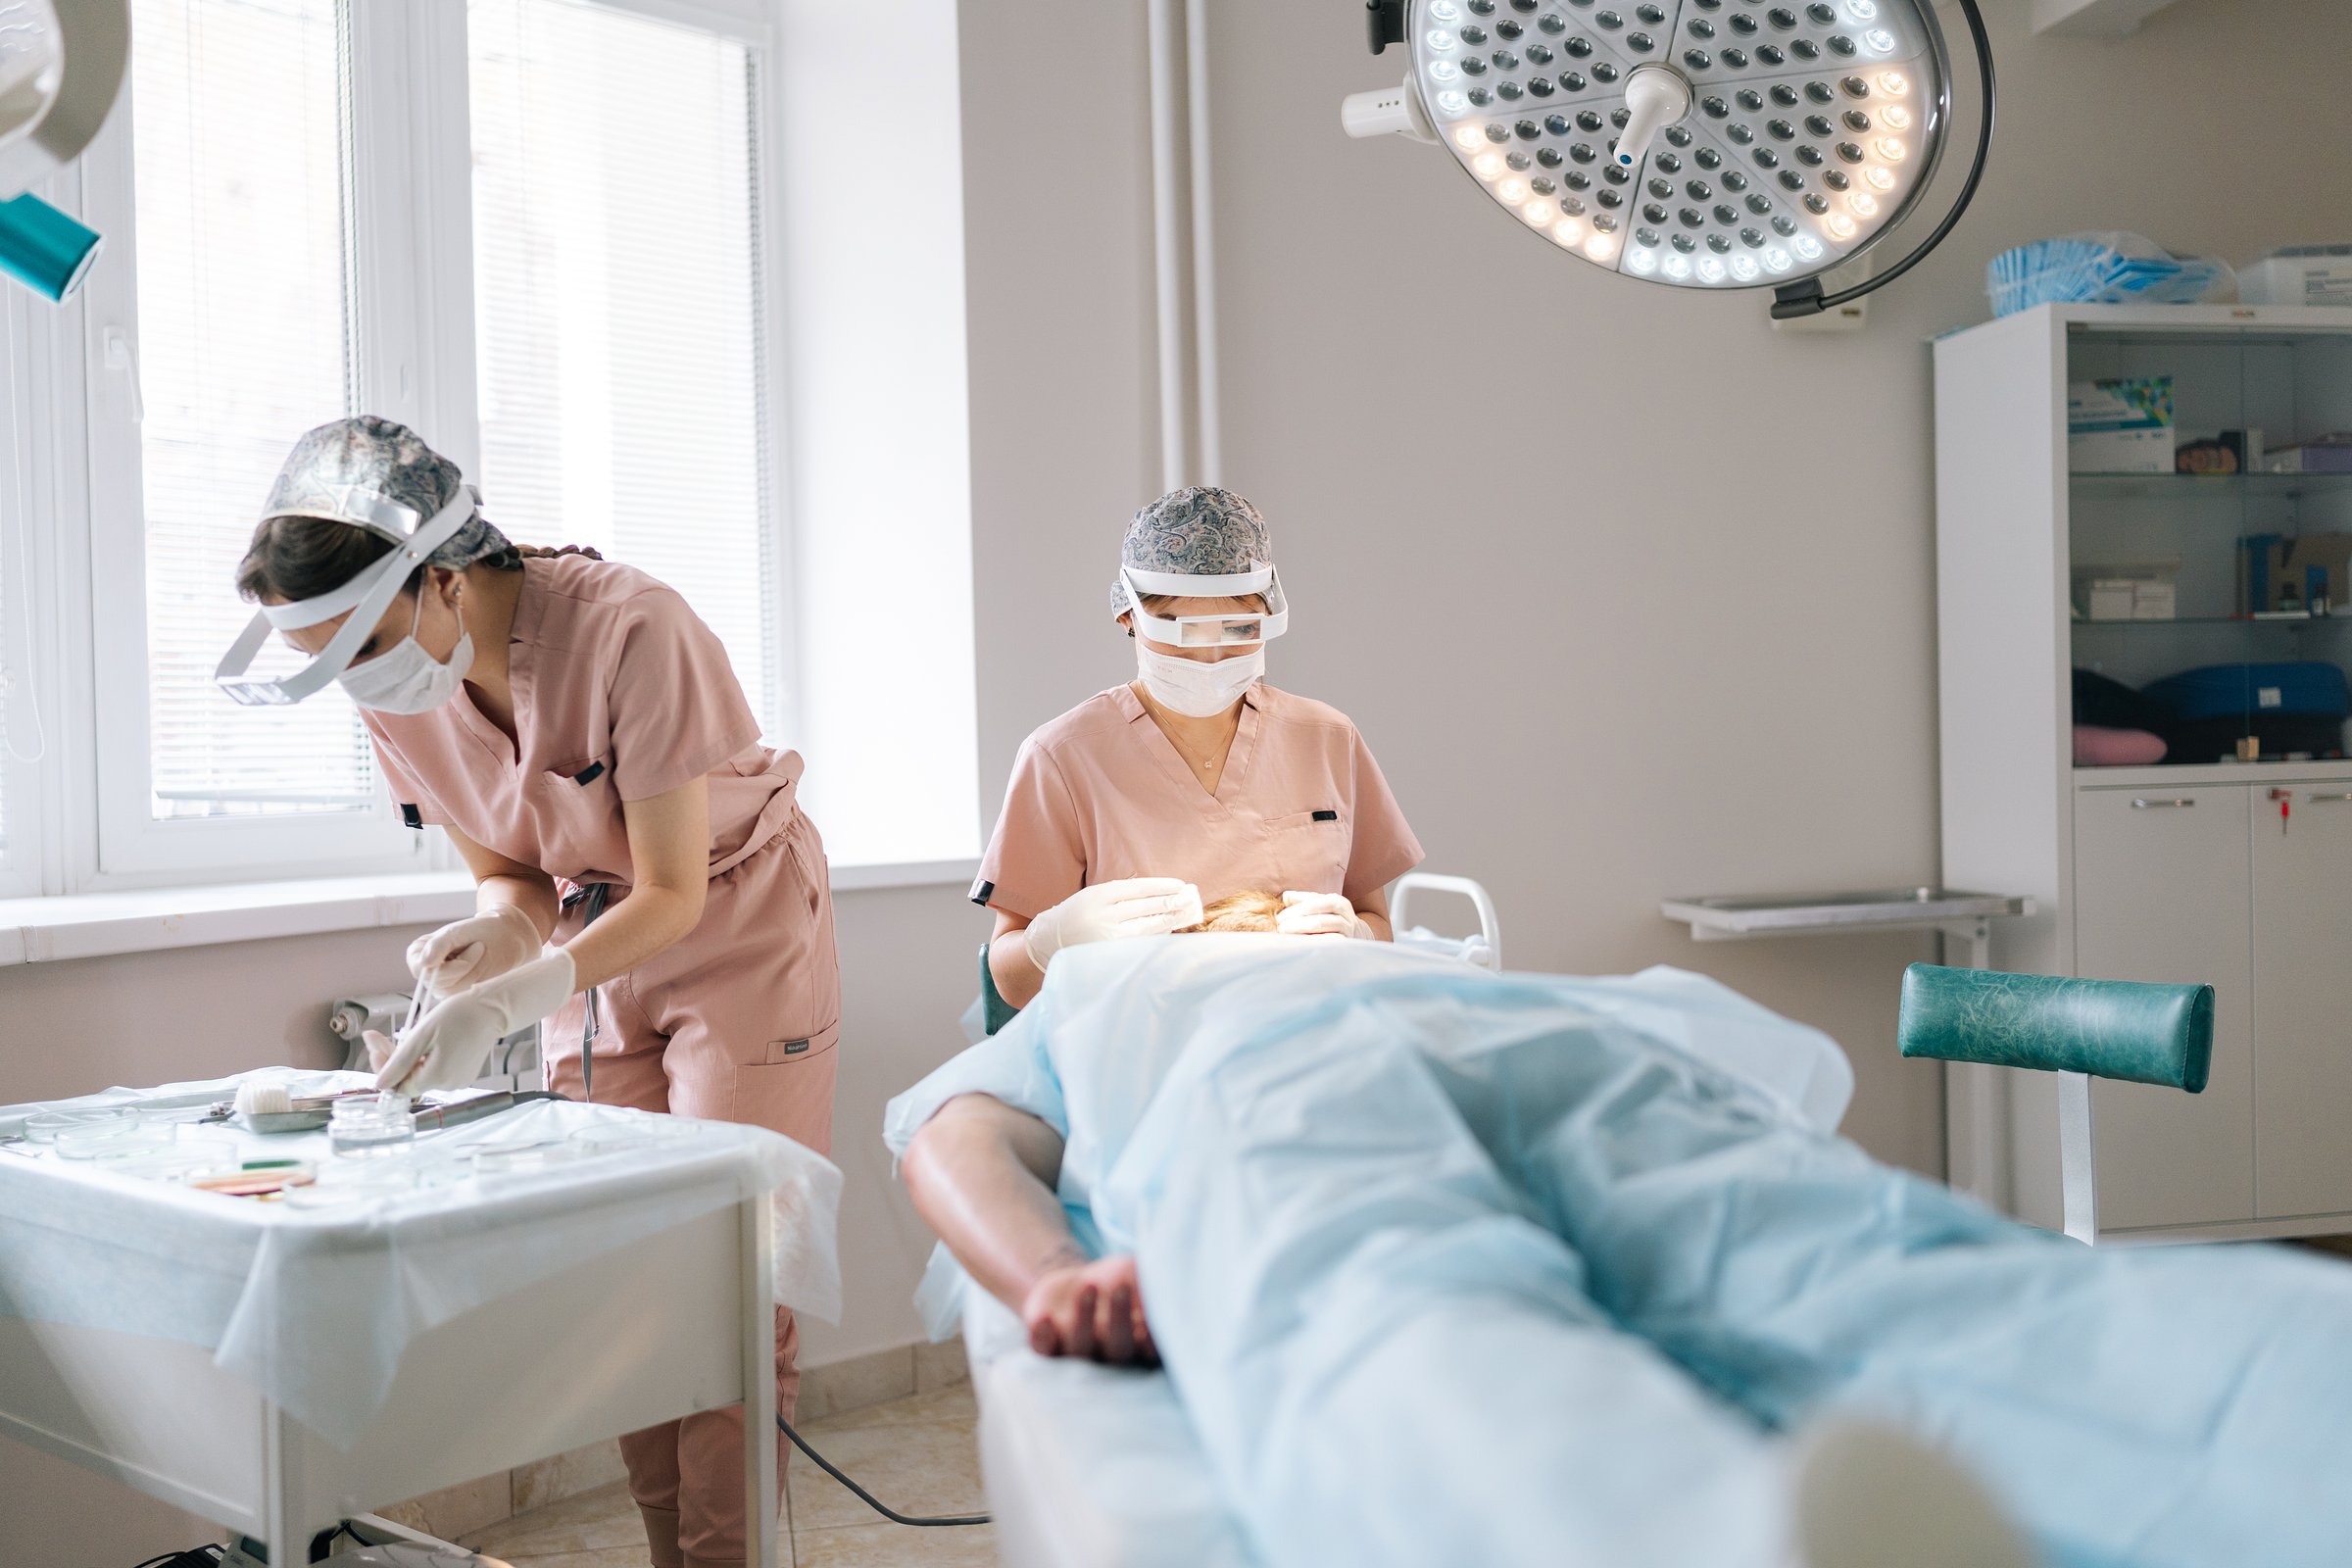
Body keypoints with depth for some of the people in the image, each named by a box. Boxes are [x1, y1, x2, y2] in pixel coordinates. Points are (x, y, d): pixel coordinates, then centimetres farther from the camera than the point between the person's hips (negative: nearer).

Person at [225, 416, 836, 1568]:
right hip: (597, 954, 6)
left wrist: (502, 1004, -35)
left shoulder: (630, 632, -30)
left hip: (740, 938, -5)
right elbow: (508, 871, 2)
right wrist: (499, 928, -21)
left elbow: (673, 894, -25)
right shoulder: (394, 688, -10)